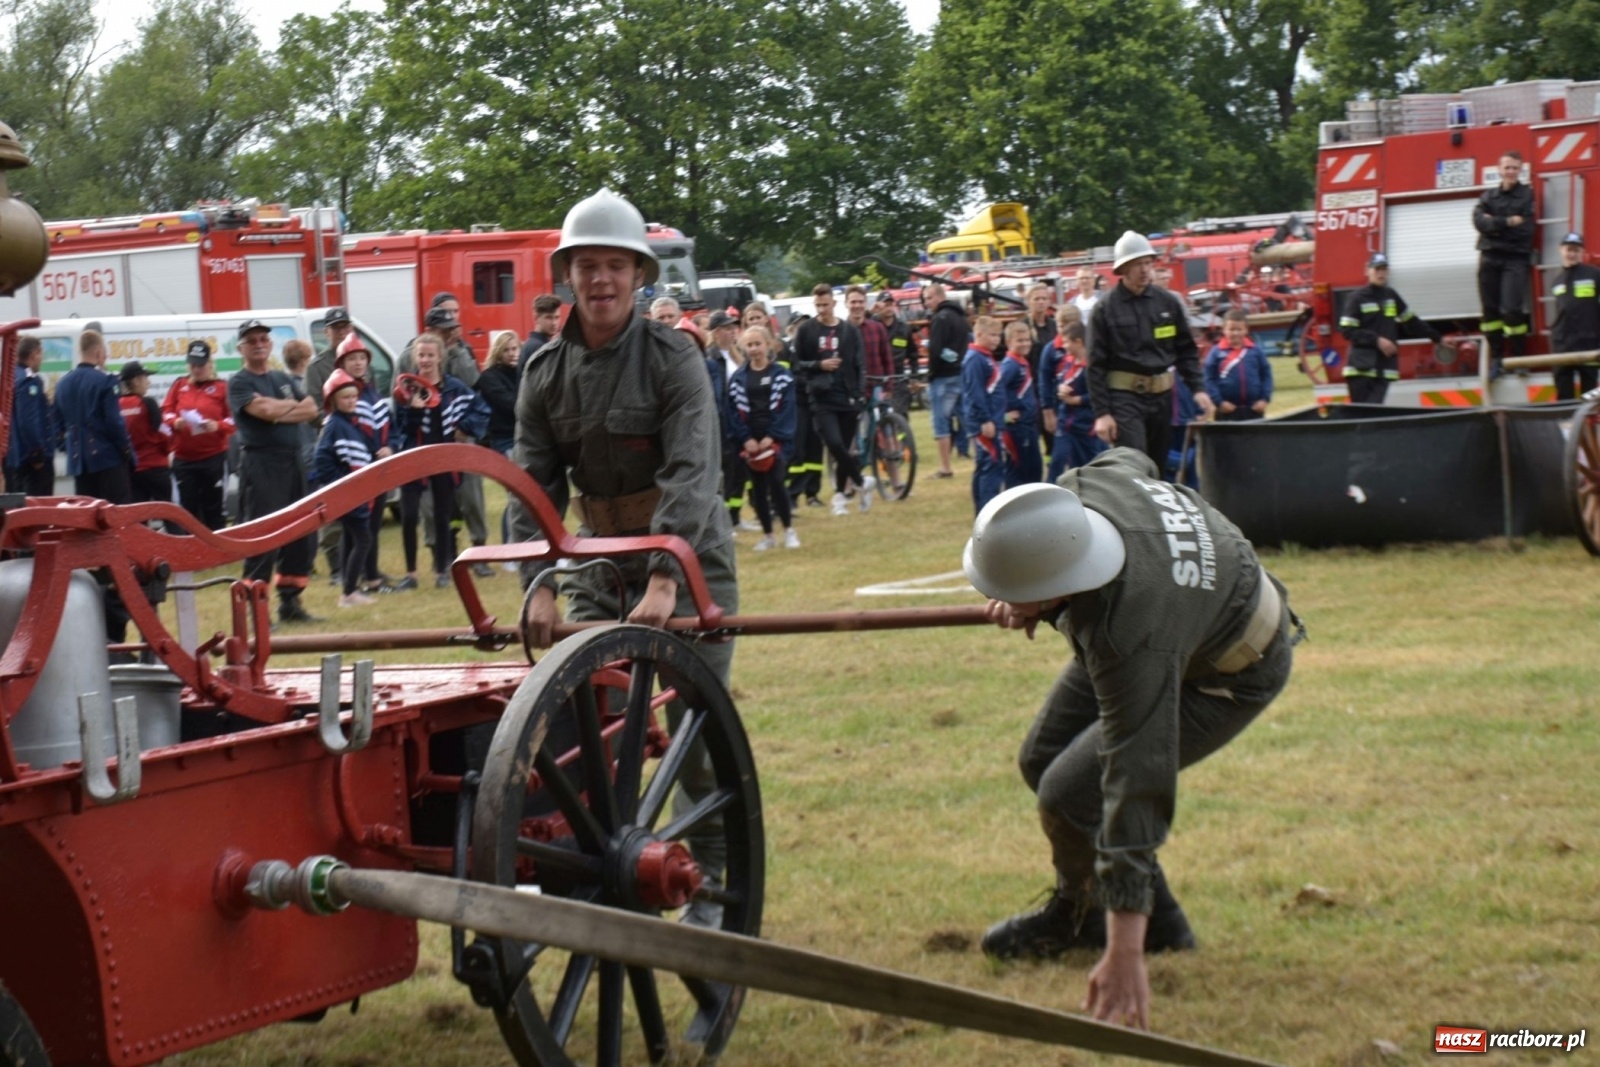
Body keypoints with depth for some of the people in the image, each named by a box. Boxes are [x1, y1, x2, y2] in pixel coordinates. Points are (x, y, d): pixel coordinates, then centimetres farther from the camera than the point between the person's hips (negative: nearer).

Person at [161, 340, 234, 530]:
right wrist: (174, 422, -15)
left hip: (214, 457, -3)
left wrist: (217, 426, -24)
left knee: (213, 508, 3)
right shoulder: (179, 385, 8)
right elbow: (166, 411, 6)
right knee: (188, 508, 7)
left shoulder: (221, 387, -4)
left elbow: (233, 419, -5)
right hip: (183, 458, 3)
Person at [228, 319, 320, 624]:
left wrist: (279, 412, -9)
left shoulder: (284, 379, 18)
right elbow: (265, 410, -17)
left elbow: (311, 410, 5)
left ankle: (290, 603, 18)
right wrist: (293, 405, 0)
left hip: (292, 461, 7)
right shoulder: (239, 383, -1)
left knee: (303, 535, 8)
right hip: (260, 464, -7)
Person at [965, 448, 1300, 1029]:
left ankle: (1078, 917, 17)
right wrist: (1027, 599, -7)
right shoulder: (1082, 486, -28)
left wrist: (1123, 956, -45)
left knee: (1068, 795, -16)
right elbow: (1132, 460, -1)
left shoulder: (1132, 641, -46)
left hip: (1224, 676, -9)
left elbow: (1137, 784, -45)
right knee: (1042, 761, 9)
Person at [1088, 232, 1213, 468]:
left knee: (1158, 465, 10)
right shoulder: (1105, 309, -3)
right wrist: (1101, 413, -9)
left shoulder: (1168, 302, 6)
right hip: (1124, 397, -4)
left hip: (1162, 396, 4)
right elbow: (1096, 364, -4)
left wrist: (1198, 388, -1)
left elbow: (1186, 351, 12)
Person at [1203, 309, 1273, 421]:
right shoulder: (1216, 352, -5)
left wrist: (1265, 399, -3)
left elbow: (1266, 375, 6)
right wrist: (1219, 402, -12)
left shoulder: (1256, 350, 1)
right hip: (1228, 410, -2)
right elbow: (1210, 379, -5)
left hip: (1254, 409, 2)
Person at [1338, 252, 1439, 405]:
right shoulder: (1357, 298, -3)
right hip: (1361, 368, -4)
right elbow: (1347, 331, -9)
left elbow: (1411, 323, 23)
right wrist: (1377, 340, -15)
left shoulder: (1392, 297, 13)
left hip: (1384, 369, 4)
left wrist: (1437, 337, 24)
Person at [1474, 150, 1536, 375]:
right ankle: (1496, 357, 9)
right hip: (1490, 257, 3)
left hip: (1515, 258, -3)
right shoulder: (1489, 196, 13)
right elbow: (1479, 220, -5)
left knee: (1512, 309, -12)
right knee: (1490, 309, 2)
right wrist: (1508, 222, -13)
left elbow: (1525, 228, -8)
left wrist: (1494, 223, -5)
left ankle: (1519, 358, -4)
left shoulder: (1528, 195, 4)